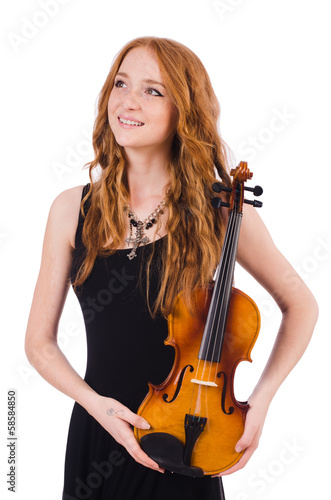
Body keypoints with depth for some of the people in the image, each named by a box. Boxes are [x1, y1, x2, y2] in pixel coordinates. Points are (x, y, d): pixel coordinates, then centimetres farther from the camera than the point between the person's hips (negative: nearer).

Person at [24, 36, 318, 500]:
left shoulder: (219, 213, -11)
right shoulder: (72, 210, -6)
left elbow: (301, 305, 2)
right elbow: (40, 341, 1)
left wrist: (261, 399, -9)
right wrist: (94, 401, -15)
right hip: (95, 437, 2)